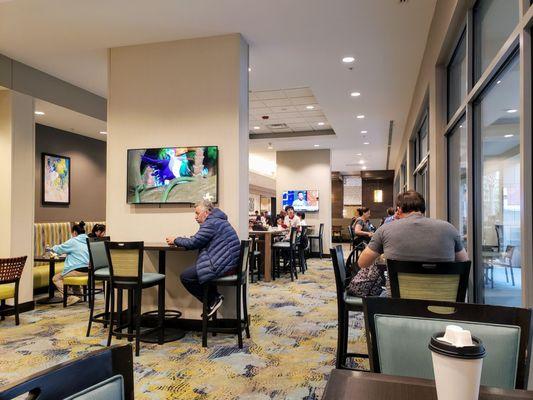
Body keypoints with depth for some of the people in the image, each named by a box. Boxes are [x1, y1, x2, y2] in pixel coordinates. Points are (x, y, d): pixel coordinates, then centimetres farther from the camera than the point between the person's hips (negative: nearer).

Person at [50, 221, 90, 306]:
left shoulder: (73, 241, -7)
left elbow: (59, 249, 5)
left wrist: (51, 248, 27)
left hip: (78, 271, -8)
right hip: (88, 270, 8)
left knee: (56, 278, 12)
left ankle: (71, 298, -5)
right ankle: (78, 294, 34)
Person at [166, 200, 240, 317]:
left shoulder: (210, 223, -11)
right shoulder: (218, 221, 21)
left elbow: (193, 243, -12)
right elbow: (199, 242, 24)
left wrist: (175, 241, 5)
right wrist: (180, 241, 15)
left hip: (223, 266, -11)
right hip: (230, 264, 11)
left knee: (185, 277, -4)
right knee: (191, 272, 24)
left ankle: (213, 299, -1)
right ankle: (214, 297, 15)